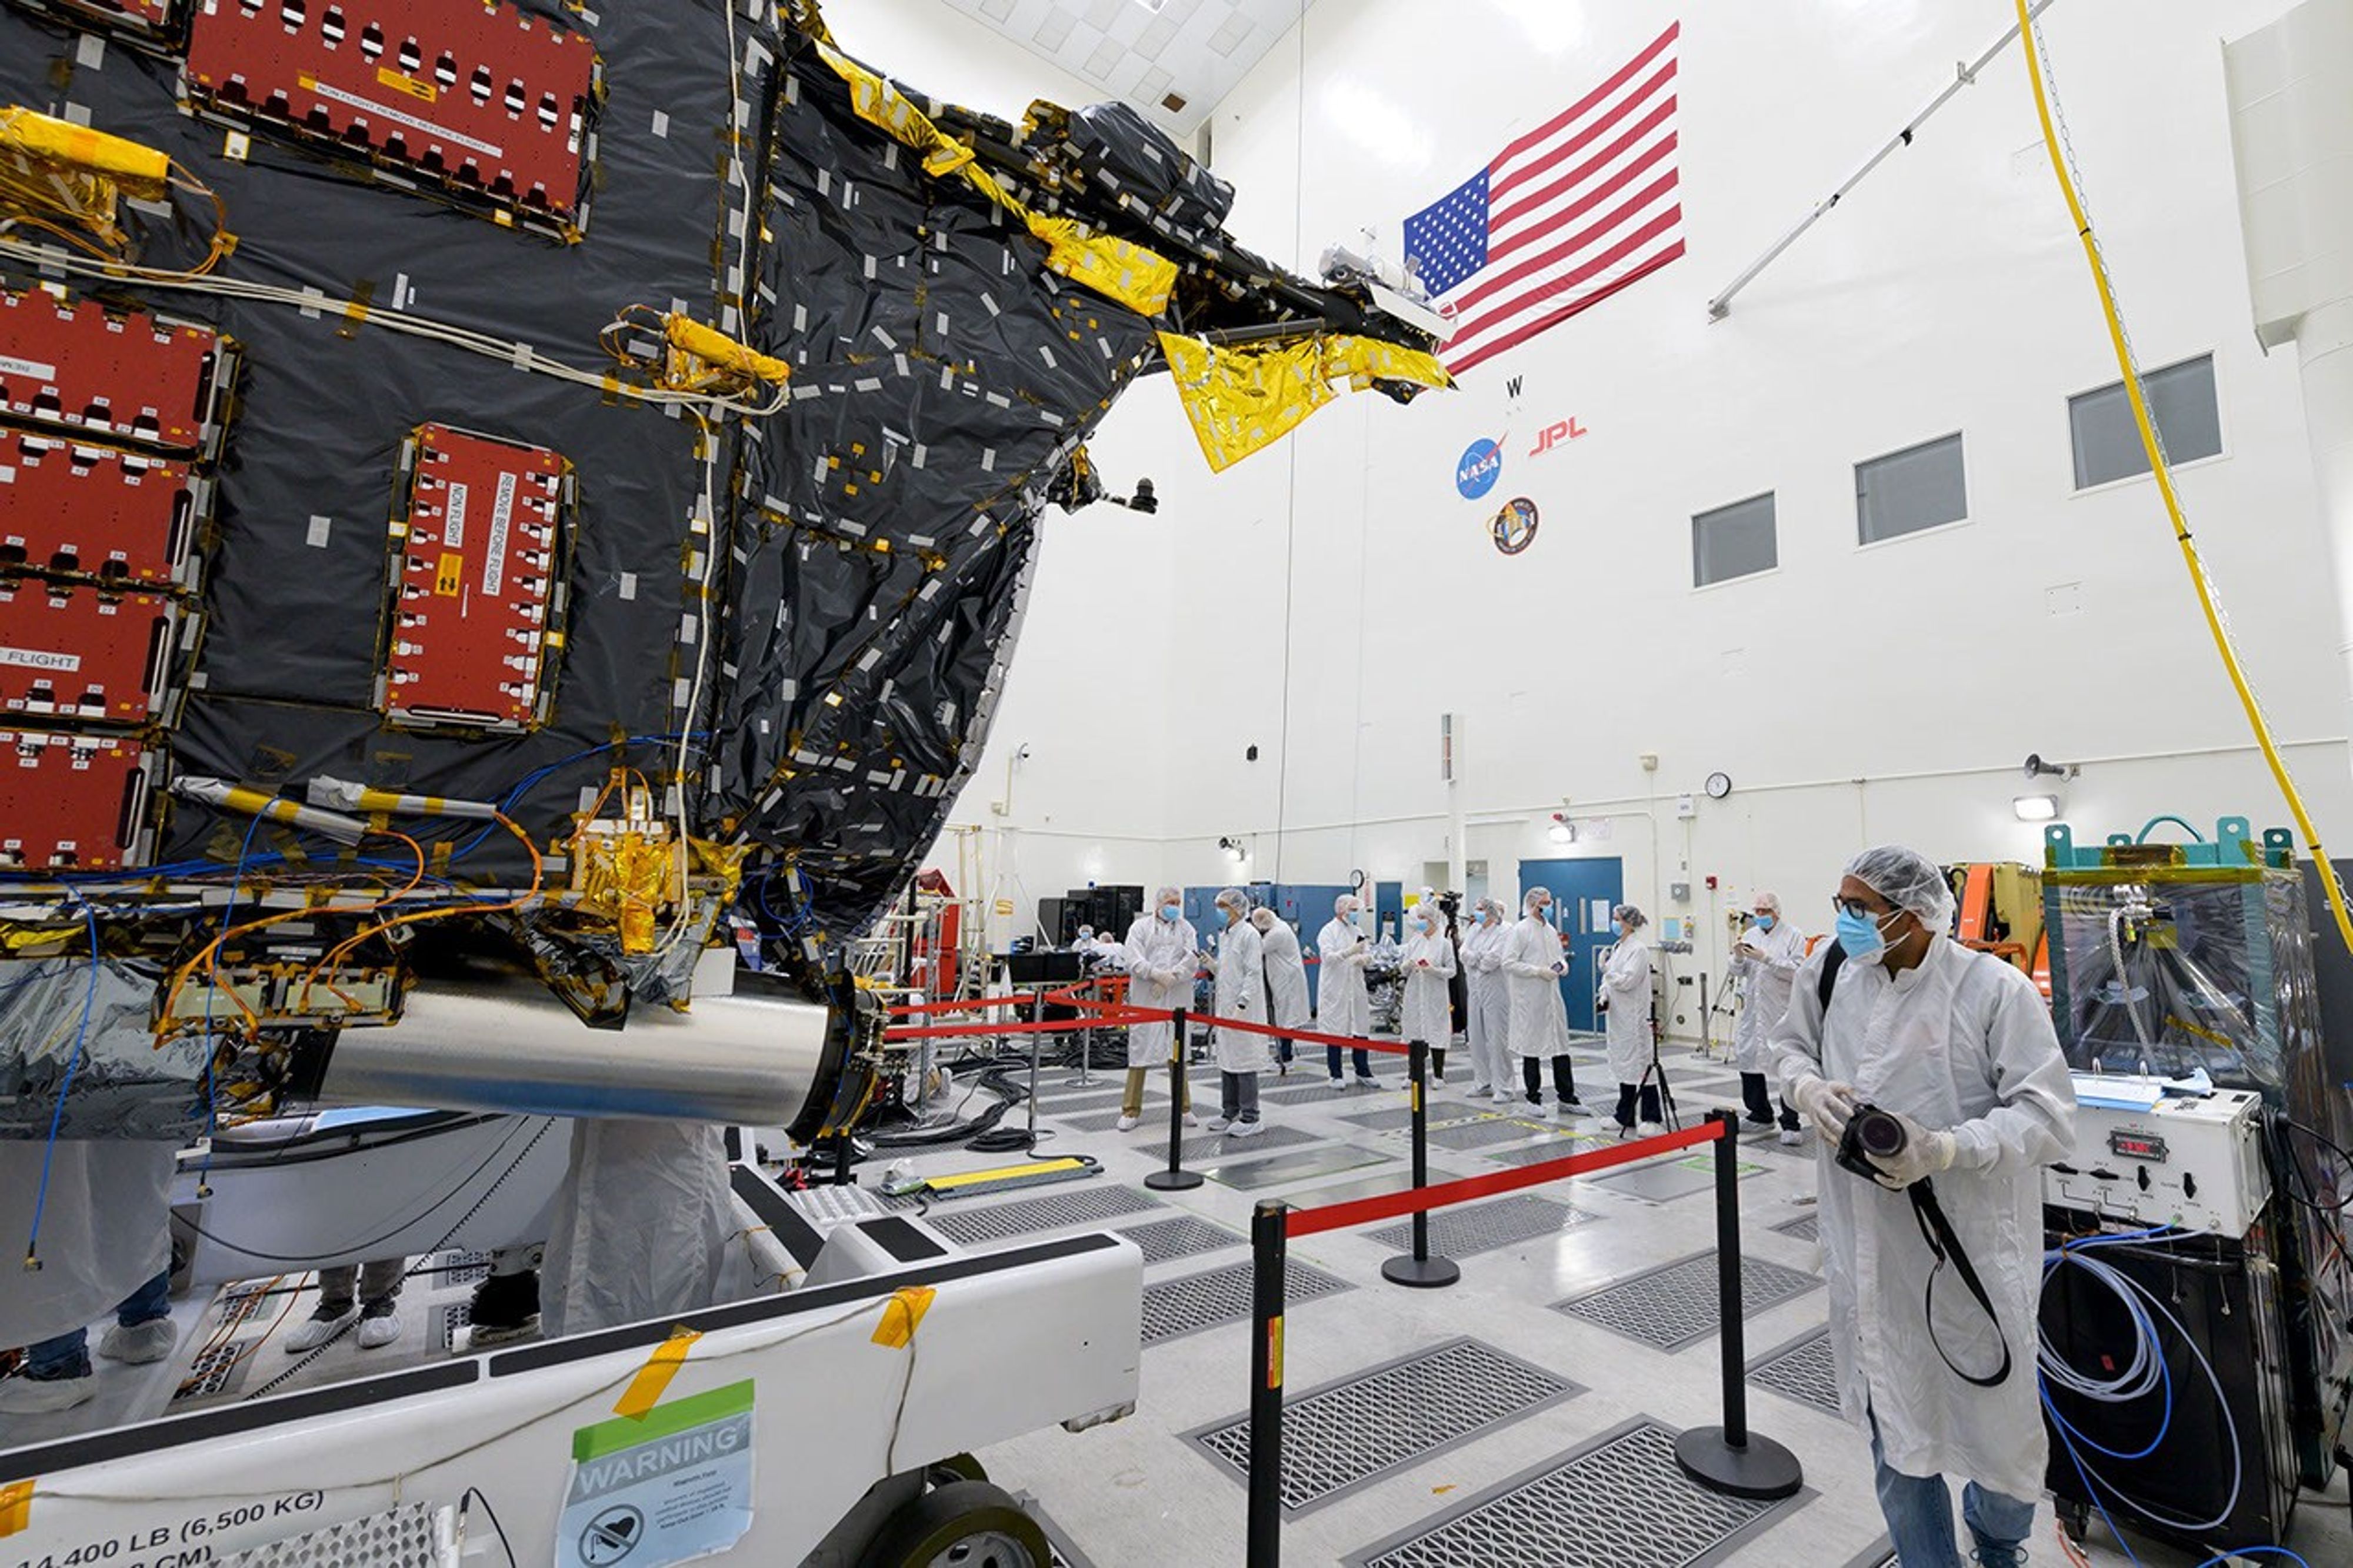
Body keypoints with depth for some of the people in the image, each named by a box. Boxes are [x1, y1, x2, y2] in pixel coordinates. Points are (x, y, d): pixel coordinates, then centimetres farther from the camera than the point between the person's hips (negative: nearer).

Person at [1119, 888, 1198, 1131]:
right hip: (1145, 999, -2)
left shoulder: (1186, 928, 12)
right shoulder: (1140, 927, 6)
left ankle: (1183, 1107, 20)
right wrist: (1157, 974, -20)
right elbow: (1135, 961, -6)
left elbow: (1192, 960, -1)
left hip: (1176, 999, 2)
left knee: (1177, 1051, 8)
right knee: (1139, 1050, 1)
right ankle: (1131, 1110, 9)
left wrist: (1170, 979, -13)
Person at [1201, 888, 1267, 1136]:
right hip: (1225, 1006, 8)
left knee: (1244, 1060, -3)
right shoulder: (1224, 935, 13)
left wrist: (1241, 1005, -21)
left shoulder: (1249, 935, -11)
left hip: (1244, 1008, -8)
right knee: (1226, 1060, 13)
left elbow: (1253, 973, -15)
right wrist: (1211, 964, 1)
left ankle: (1250, 1118, 6)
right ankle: (1230, 1113, 23)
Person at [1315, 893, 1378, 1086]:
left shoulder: (1357, 931, 13)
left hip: (1356, 987, 6)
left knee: (1362, 1030, 8)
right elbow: (1327, 957, -17)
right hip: (1335, 989, -6)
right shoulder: (1328, 931, -6)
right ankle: (1336, 1075, 10)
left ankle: (1363, 1072, 20)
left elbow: (1369, 953, 14)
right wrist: (1350, 952, -28)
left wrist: (1364, 958, -9)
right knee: (1335, 1032, 1)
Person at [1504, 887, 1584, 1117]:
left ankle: (1567, 1098, 17)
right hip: (1530, 998, -6)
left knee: (1561, 1045, 8)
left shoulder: (1551, 931, 13)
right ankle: (1534, 1098, 14)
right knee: (1531, 1046, 3)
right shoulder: (1520, 930, -9)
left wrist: (1563, 965, 3)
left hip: (1552, 996, 7)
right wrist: (1538, 971, -19)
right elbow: (1509, 962, -15)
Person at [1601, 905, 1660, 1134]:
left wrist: (1606, 973, -7)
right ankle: (1624, 1117, 21)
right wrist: (1604, 997, 0)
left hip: (1634, 1016, -9)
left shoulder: (1639, 949, -13)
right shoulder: (1618, 947, 13)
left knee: (1639, 1064, -5)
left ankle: (1653, 1120, 3)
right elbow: (1610, 978, 17)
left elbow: (1627, 981, -21)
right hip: (1617, 1014, 9)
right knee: (1622, 1063, 13)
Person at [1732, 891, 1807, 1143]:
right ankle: (1760, 1117, 23)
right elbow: (1738, 972, 13)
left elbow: (1796, 972, -14)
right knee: (1748, 1062, 9)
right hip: (1754, 1012, 6)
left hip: (1783, 1013, -6)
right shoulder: (1750, 935, 14)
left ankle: (1790, 1125, 4)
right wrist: (1739, 958, -7)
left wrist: (1766, 958, -20)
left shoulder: (1793, 936, -2)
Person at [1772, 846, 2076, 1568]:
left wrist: (1945, 1148, -28)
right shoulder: (1831, 968, -3)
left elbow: (2049, 1116, -15)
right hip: (1868, 1243, 3)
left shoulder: (1996, 988, -15)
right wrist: (1809, 1086, -9)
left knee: (1996, 1418, 17)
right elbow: (1790, 1043, 12)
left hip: (1972, 1246, -3)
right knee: (1894, 1424, 17)